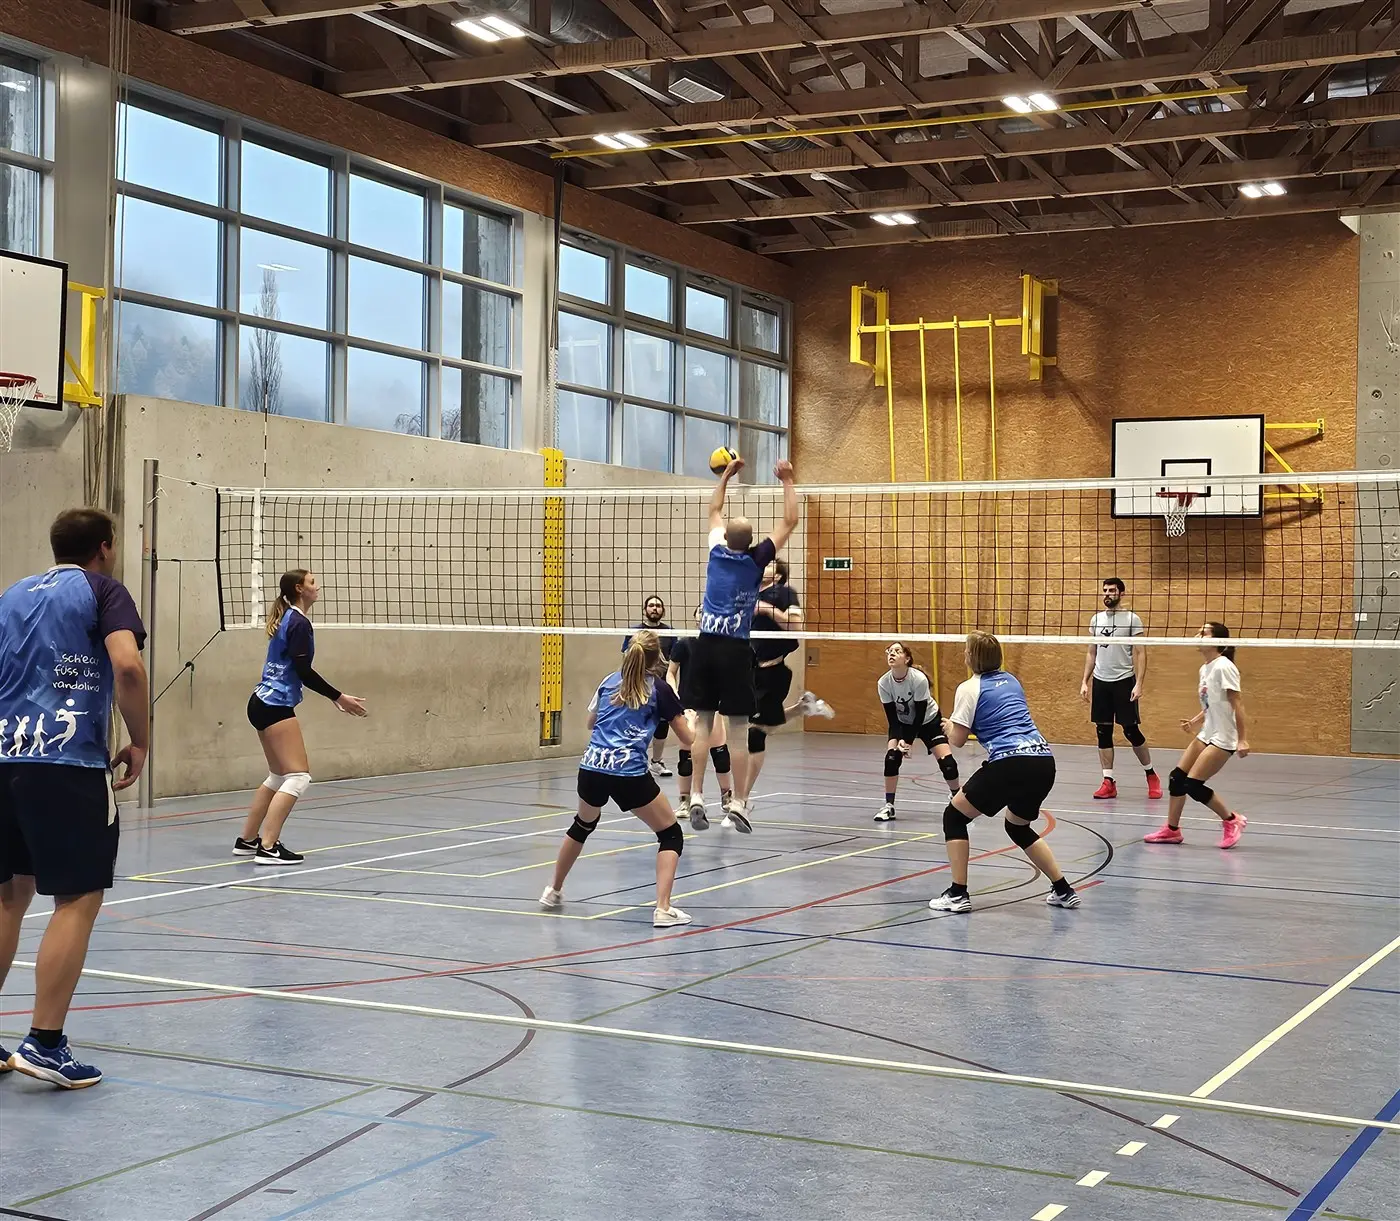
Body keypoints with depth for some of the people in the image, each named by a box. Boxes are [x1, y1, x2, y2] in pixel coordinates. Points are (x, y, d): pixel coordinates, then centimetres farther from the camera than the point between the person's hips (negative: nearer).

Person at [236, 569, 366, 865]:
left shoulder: (286, 619, 16)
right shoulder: (299, 623, -13)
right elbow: (304, 672, -19)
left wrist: (334, 696, 20)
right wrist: (339, 697, -14)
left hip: (263, 703, 10)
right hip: (276, 707, -10)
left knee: (279, 776, 18)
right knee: (298, 777, -10)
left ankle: (246, 841, 22)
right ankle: (267, 848, -15)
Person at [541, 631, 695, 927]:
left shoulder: (609, 681, 15)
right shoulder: (659, 690, 2)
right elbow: (688, 739, 7)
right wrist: (690, 719, 28)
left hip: (591, 767, 5)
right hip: (629, 774, -5)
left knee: (583, 825, 33)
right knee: (671, 834, 9)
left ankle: (553, 892, 43)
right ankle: (663, 909, -6)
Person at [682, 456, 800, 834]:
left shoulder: (717, 551, 5)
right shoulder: (755, 560, -4)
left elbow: (715, 510, 23)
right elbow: (790, 522, 1)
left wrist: (726, 474, 29)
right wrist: (787, 481, 7)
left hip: (705, 644, 3)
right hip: (735, 649, -3)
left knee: (702, 723, 3)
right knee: (737, 729, -1)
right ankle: (738, 803, -2)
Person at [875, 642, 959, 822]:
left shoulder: (919, 679, -31)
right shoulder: (883, 683, -21)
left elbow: (920, 714, -24)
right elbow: (892, 717, -15)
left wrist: (909, 741, -25)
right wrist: (899, 740, -28)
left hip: (929, 720, -2)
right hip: (903, 723, 2)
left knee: (946, 761, -15)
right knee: (891, 757, -19)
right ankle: (888, 806, -8)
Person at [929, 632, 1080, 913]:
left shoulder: (969, 688, 1)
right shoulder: (1011, 681, 20)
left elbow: (957, 739, 2)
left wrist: (949, 726, 24)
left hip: (1010, 763, -7)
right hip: (1044, 761, 7)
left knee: (954, 816, 11)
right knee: (1017, 827, 30)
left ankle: (958, 895, 5)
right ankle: (1063, 890, 25)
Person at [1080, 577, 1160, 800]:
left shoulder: (1132, 619, -5)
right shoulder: (1096, 619, 10)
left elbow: (1141, 654, -7)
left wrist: (1139, 684, -16)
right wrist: (1085, 681, 10)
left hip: (1124, 681, -5)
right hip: (1100, 681, 5)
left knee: (1131, 730, -3)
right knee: (1103, 732, 3)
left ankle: (1152, 775, 15)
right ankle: (1108, 782, 7)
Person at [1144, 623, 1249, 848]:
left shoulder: (1223, 667, -16)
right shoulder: (1205, 669, 11)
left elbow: (1237, 703, -19)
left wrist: (1241, 739, -22)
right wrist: (1195, 722, 7)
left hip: (1222, 739, -9)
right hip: (1206, 735, 9)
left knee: (1193, 784, -11)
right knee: (1177, 778, 6)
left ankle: (1232, 821, 6)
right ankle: (1172, 830, 18)